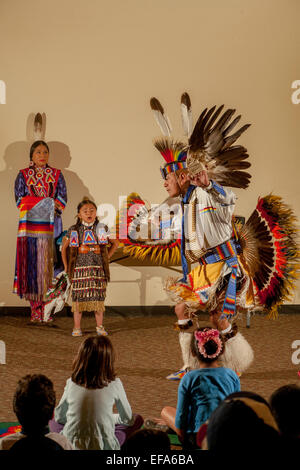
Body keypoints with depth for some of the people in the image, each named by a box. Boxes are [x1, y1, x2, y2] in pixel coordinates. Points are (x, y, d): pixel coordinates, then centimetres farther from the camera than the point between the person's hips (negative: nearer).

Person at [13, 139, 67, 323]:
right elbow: (20, 199, -3)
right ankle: (36, 308, 0)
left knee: (50, 265, -3)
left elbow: (62, 201, 1)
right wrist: (48, 201, -10)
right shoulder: (23, 175, 9)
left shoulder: (57, 175, 11)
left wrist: (35, 203, -13)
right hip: (30, 225, -1)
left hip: (51, 226, 1)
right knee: (32, 265, -4)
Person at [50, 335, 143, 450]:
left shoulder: (71, 383, -8)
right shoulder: (114, 384, -13)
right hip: (102, 447, -2)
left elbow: (59, 416, 7)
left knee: (54, 422, 32)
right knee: (137, 419, 17)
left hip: (71, 445, 2)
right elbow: (128, 419, 3)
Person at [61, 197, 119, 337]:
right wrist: (66, 266, 8)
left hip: (97, 269, 1)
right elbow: (64, 247, 13)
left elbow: (115, 243, 16)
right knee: (78, 298, 0)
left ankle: (100, 326, 15)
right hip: (80, 269, -1)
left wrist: (106, 258, 9)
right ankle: (77, 328, 8)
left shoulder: (101, 229, 4)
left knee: (98, 297, 3)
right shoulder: (74, 231, 2)